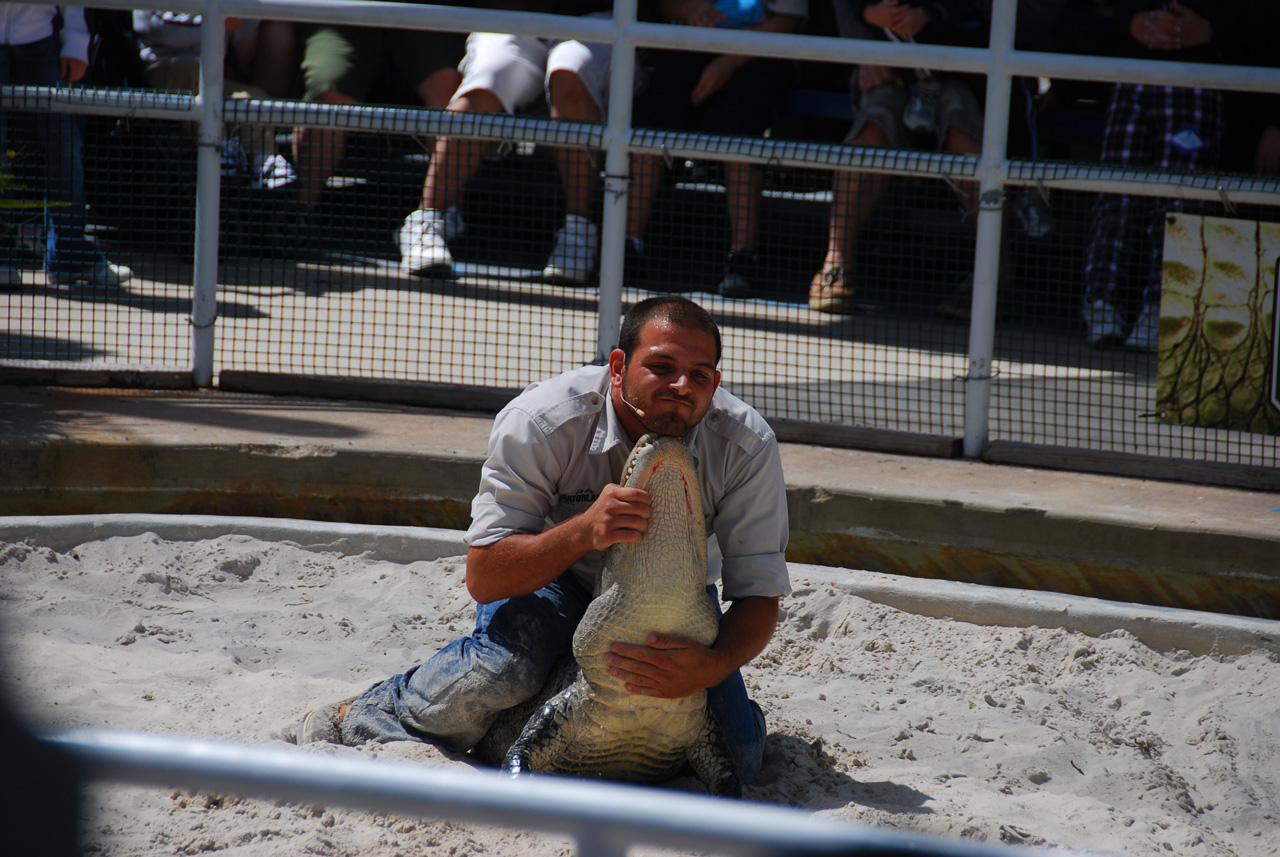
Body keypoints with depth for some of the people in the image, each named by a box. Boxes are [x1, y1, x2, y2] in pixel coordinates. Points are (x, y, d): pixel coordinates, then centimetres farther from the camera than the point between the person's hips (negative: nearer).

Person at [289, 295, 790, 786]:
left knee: (737, 758, -16)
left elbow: (759, 596, -25)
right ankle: (363, 718, -5)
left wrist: (711, 666, -48)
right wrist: (584, 530, -49)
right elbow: (482, 578, -32)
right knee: (499, 666, -34)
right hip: (551, 576, -2)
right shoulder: (541, 421, -31)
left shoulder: (747, 445, -27)